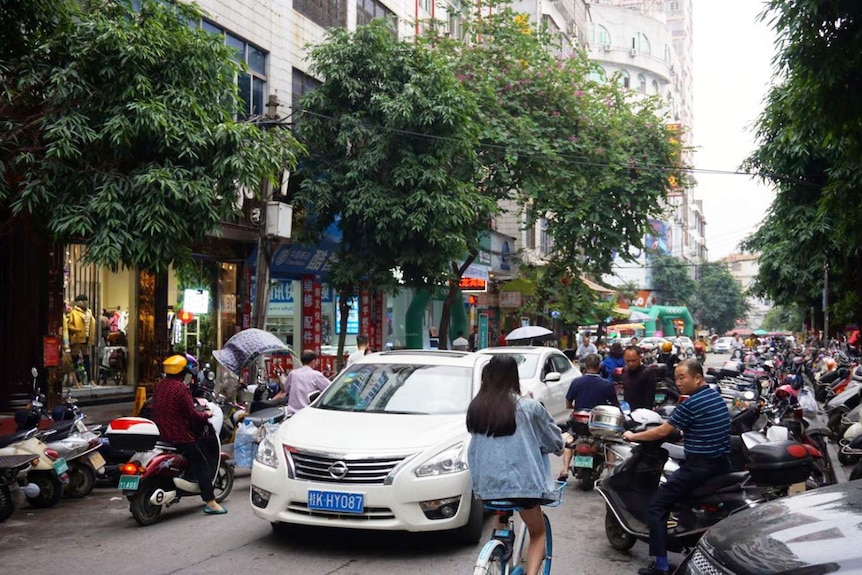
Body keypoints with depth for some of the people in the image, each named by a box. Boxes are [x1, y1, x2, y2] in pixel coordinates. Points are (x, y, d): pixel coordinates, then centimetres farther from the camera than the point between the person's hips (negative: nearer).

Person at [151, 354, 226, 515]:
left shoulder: (159, 385, 8)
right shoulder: (181, 388, -17)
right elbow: (191, 414, -18)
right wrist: (206, 414, 2)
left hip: (160, 433, 9)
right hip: (179, 435, -8)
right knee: (202, 465, 0)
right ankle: (210, 503, -3)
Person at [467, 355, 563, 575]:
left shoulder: (476, 408, 1)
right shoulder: (528, 407, -8)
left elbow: (473, 450, 7)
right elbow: (554, 441, 5)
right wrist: (559, 446, 28)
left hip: (487, 483, 3)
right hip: (522, 481, -3)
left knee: (500, 525, 27)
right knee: (538, 533, 15)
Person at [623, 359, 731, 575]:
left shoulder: (691, 404, -15)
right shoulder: (715, 396, 10)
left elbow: (662, 431, -9)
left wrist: (633, 436, 3)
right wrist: (683, 433, 35)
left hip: (700, 466, -9)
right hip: (722, 463, 9)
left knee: (657, 505, -3)